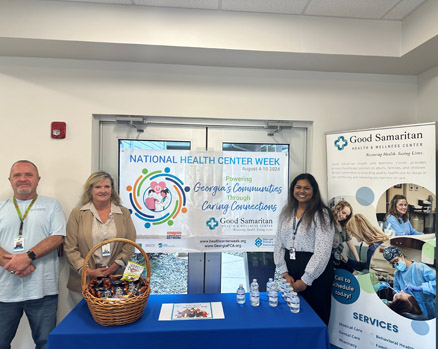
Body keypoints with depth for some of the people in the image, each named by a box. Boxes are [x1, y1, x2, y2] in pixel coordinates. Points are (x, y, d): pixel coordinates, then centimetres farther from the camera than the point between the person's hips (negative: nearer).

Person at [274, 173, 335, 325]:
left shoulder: (322, 214, -8)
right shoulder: (286, 212, 8)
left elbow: (322, 251, -14)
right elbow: (279, 243, 7)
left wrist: (305, 280, -13)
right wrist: (284, 272, -1)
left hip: (316, 274, -4)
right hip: (290, 269, 5)